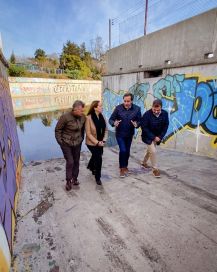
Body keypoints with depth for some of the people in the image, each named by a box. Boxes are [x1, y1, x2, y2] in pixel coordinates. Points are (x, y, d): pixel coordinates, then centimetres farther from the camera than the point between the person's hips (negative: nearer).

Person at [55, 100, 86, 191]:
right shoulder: (65, 117, -20)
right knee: (70, 162, -4)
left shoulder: (83, 117, -8)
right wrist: (60, 141, -10)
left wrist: (81, 138, 8)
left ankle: (75, 178, 32)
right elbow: (57, 129, -10)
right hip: (66, 143, -4)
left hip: (77, 143, 4)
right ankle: (68, 181, 16)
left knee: (76, 161, 11)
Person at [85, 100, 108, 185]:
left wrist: (103, 141, -9)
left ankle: (91, 166, 58)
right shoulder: (89, 118, -20)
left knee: (96, 156, 25)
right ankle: (97, 177, 20)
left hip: (100, 142, 6)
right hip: (92, 143, -6)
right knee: (98, 159, -4)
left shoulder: (102, 116, -4)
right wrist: (97, 142, -19)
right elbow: (88, 133, -18)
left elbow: (106, 130, 2)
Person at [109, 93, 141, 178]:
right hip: (120, 134, -2)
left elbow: (139, 121, -5)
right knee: (123, 150, -9)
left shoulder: (137, 109, -10)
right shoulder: (118, 108, -14)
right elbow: (111, 119, -10)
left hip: (129, 134, 3)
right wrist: (114, 123, -32)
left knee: (127, 151, 15)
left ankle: (125, 166, 37)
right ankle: (122, 168, 11)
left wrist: (136, 124, -28)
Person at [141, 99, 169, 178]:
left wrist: (160, 136, -11)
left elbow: (165, 126, -2)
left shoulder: (165, 113, -13)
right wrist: (153, 137, -21)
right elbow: (144, 128, -21)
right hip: (148, 136, -5)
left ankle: (144, 162, 45)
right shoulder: (147, 114, -25)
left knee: (150, 150, 21)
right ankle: (155, 169, 6)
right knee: (153, 151, -13)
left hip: (157, 136, 5)